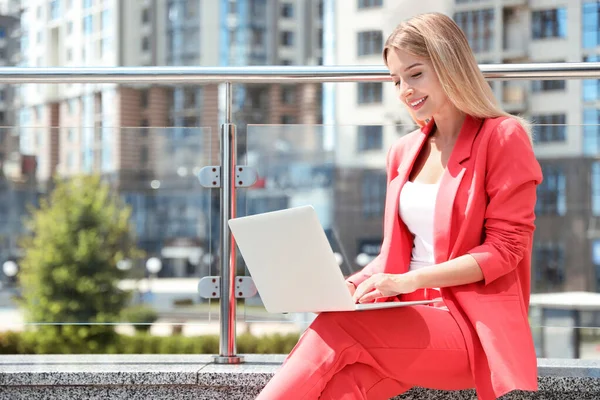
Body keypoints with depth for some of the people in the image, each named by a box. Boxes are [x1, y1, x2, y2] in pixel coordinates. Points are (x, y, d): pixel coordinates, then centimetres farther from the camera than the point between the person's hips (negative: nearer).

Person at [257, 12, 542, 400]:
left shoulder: (504, 138, -2)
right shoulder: (405, 152, 18)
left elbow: (505, 247, -9)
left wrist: (411, 280, -19)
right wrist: (353, 286, -2)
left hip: (473, 326, -5)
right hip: (413, 315, 5)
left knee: (334, 331, -30)